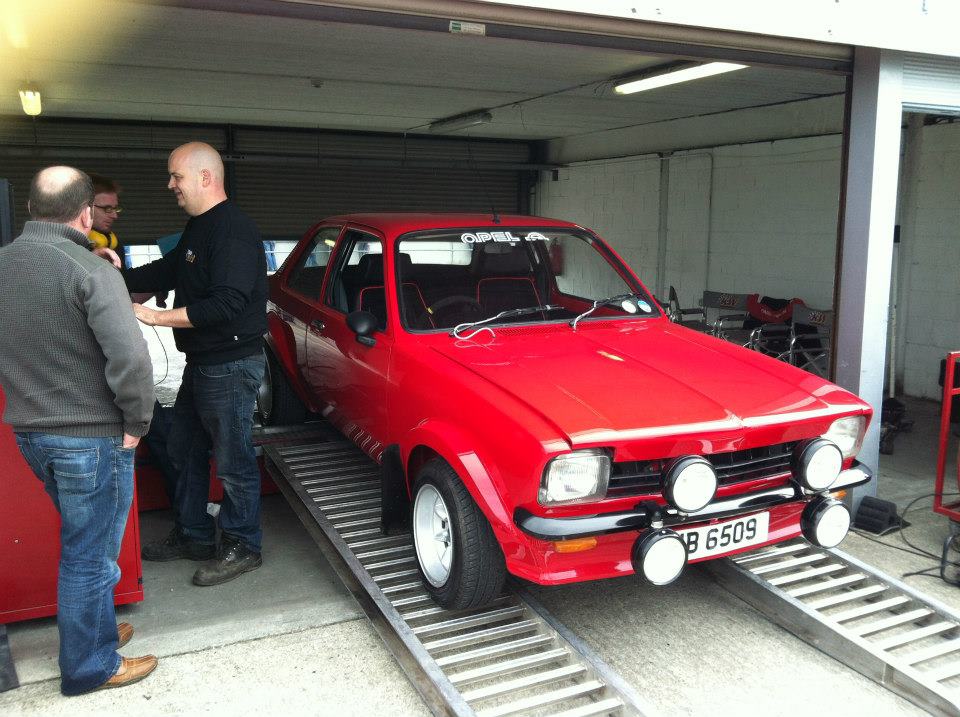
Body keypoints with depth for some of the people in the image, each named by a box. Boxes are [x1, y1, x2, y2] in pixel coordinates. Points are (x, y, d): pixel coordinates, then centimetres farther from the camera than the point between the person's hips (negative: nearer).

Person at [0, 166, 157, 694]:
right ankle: (89, 667, 23)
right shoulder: (91, 272, -20)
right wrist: (136, 423, -15)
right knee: (89, 556, 8)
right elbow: (131, 359, -28)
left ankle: (95, 631, 41)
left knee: (81, 544, 24)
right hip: (91, 437, -7)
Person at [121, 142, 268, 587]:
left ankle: (242, 547, 18)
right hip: (201, 363, 11)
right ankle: (193, 536, 35)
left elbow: (227, 304, -28)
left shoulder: (234, 231, -20)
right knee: (184, 450, 20)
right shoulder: (198, 226, 13)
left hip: (231, 367, -11)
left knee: (233, 461, 2)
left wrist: (156, 317, -24)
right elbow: (168, 272, 22)